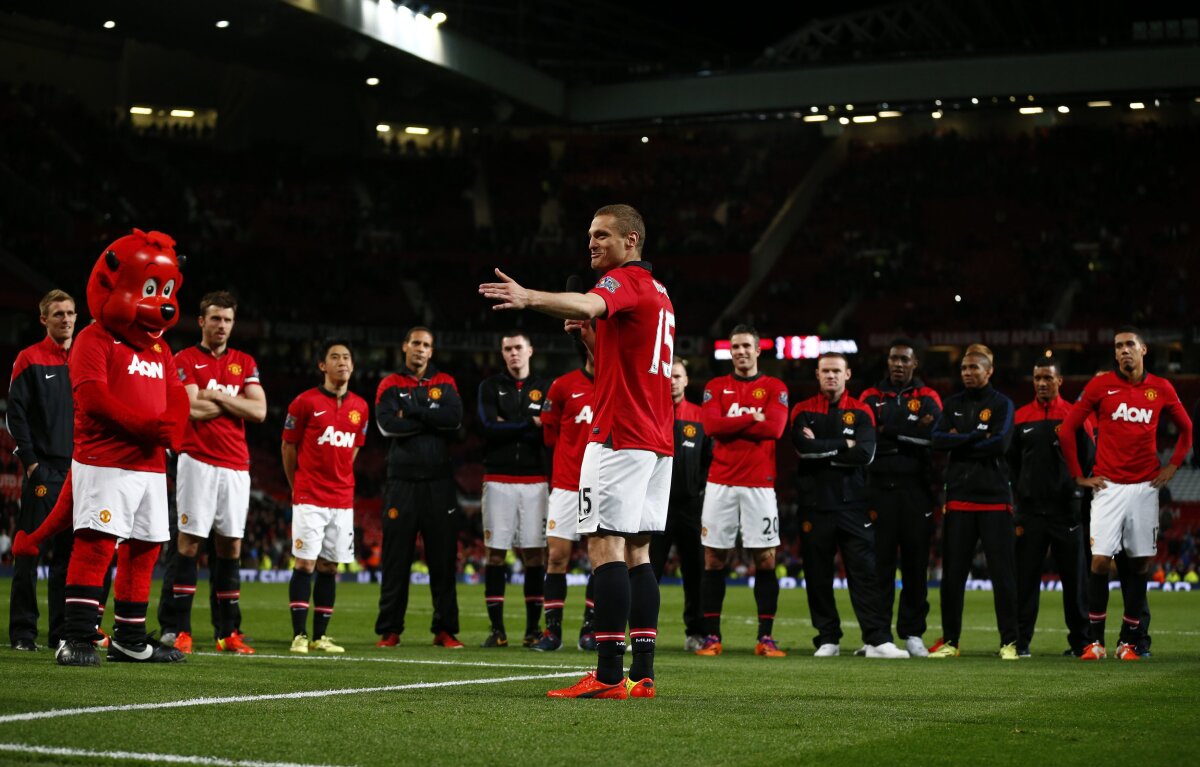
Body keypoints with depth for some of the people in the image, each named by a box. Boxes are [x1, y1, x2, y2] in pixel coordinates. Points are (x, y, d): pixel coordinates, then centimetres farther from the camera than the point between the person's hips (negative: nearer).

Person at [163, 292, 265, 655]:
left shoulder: (245, 363, 14)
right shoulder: (185, 360, 2)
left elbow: (259, 411, 1)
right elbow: (194, 410, -12)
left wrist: (217, 396, -7)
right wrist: (236, 402, -1)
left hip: (236, 467, 4)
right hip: (199, 462, -4)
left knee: (231, 545, 5)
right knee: (189, 540, -6)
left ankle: (228, 632, 9)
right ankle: (181, 631, -5)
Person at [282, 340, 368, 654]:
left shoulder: (360, 408, 8)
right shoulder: (305, 402, -6)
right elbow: (288, 447, 3)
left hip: (343, 501, 5)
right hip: (309, 499, -4)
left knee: (330, 567, 6)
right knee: (305, 564, -6)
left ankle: (320, 636, 11)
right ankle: (299, 635, -4)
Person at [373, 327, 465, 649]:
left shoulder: (445, 383, 9)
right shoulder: (390, 385, 6)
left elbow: (455, 418, -9)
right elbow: (388, 424, -11)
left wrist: (412, 409, -10)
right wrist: (432, 420, -9)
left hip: (439, 482, 1)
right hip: (402, 481, -1)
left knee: (443, 558, 2)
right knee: (396, 558, 1)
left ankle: (445, 629, 7)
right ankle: (389, 630, 6)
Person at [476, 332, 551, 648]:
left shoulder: (545, 388, 9)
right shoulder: (491, 386, 8)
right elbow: (489, 427, -7)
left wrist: (509, 427, -12)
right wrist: (530, 424, -11)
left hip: (534, 481, 0)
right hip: (498, 480, 0)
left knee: (534, 553, 0)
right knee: (496, 552, -1)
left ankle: (533, 627, 5)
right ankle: (497, 629, 3)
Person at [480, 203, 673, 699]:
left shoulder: (626, 281, -8)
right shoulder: (657, 291, 21)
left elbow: (587, 304, -32)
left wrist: (529, 298, -47)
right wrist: (596, 328, 24)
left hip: (620, 436, -10)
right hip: (657, 440, 10)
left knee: (605, 546, -12)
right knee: (636, 551, 8)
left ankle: (608, 676, -17)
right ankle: (642, 675, 5)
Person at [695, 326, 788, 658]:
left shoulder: (775, 388, 7)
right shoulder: (716, 387, 11)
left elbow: (774, 427, -10)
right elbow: (711, 425, -6)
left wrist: (730, 425, -7)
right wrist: (752, 419, -7)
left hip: (760, 485, -1)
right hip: (721, 483, 1)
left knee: (765, 560, -3)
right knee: (714, 559, 0)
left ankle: (766, 637, 2)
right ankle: (711, 637, 5)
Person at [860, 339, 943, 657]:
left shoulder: (928, 398, 8)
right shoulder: (871, 397, 12)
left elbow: (933, 436, -9)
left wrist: (889, 431, -9)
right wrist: (910, 436, -8)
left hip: (916, 490, 0)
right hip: (880, 488, 0)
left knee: (916, 562, 2)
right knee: (879, 561, 0)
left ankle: (913, 634, 9)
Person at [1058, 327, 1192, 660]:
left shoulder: (1161, 389, 5)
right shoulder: (1100, 386, -1)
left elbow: (1187, 428, 19)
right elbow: (1067, 429, 4)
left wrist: (1172, 465, 9)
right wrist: (1078, 476, 2)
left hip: (1145, 486, 2)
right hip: (1108, 486, -2)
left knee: (1140, 564, 2)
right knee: (1099, 561, -9)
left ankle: (1128, 642, 9)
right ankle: (1095, 642, 0)